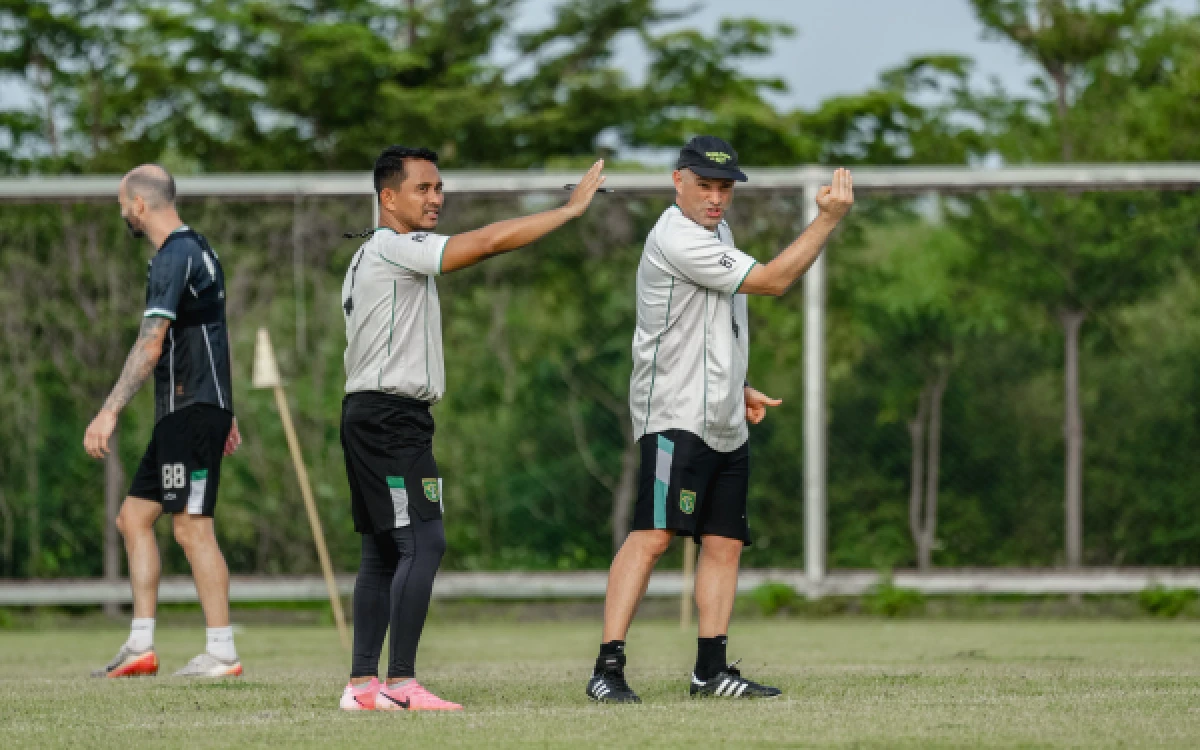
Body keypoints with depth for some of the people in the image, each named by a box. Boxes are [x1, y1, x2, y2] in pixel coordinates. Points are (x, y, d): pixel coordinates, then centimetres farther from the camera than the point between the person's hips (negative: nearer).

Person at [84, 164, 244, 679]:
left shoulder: (174, 258, -15)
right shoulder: (196, 248, 18)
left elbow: (150, 347, -23)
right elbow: (216, 335, 24)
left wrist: (110, 411, -26)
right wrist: (225, 414, 28)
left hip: (192, 412, -10)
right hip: (180, 416, 10)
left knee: (192, 528, -9)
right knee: (134, 517, 11)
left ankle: (222, 653, -6)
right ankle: (140, 646, 10)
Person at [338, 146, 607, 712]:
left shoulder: (366, 260, 20)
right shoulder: (395, 248, -12)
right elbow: (487, 242, -20)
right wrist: (570, 209, -16)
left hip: (366, 415, 11)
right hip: (391, 415, -11)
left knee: (382, 552, 9)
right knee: (423, 543, -14)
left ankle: (362, 684, 9)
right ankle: (400, 684, -18)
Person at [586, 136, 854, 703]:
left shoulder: (716, 231, 17)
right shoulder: (678, 238, -15)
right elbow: (772, 280, -17)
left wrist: (737, 387, 24)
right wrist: (830, 217, -16)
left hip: (725, 423, 10)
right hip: (675, 417, -10)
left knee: (723, 543, 7)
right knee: (653, 534, -19)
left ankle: (711, 669, 11)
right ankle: (608, 668, -23)